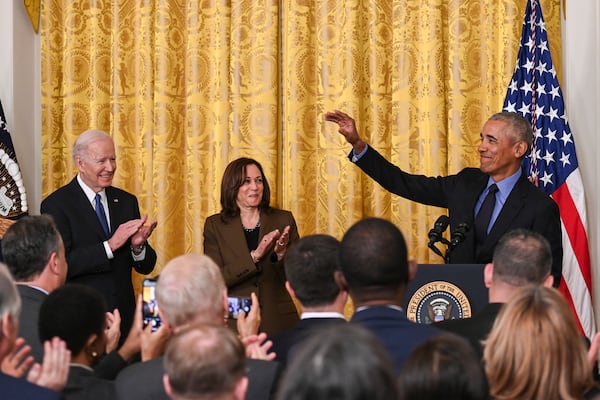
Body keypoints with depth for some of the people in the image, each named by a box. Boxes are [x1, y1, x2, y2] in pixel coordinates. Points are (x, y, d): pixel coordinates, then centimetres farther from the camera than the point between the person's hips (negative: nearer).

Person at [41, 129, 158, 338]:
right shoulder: (56, 205, -6)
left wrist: (138, 246, -13)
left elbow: (146, 267, 9)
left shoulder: (127, 201, 10)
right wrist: (110, 245, -22)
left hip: (124, 315, 4)